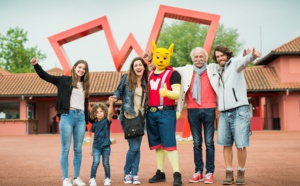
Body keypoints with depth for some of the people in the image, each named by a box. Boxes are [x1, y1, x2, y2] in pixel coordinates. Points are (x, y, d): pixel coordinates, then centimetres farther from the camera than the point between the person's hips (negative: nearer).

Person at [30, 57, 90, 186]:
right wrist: (36, 65, -14)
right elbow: (45, 76, 1)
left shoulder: (84, 85, 17)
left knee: (78, 149, 7)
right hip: (67, 116, -4)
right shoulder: (64, 80, 5)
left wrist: (86, 120, 13)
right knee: (65, 149, -2)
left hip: (80, 117, 4)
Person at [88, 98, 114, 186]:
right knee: (96, 162, -13)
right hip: (96, 146, 1)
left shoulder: (107, 121, -2)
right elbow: (93, 136, 9)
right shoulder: (94, 124, 5)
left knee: (106, 163, 7)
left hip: (106, 146, -1)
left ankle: (107, 179, 22)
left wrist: (111, 103, -39)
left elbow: (110, 113, -23)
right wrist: (91, 148, 9)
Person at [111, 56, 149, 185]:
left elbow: (147, 100, 13)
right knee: (134, 147, -8)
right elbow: (119, 91, 4)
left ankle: (135, 174, 13)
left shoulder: (146, 82, 8)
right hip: (128, 117, -3)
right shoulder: (126, 78, -2)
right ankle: (127, 173, 11)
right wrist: (115, 97, -16)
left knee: (137, 148, 4)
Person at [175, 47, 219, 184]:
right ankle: (198, 172, 13)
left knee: (209, 142, 0)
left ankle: (209, 172, 6)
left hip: (208, 109, -2)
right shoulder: (186, 70, 11)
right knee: (197, 143, 7)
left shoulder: (213, 69, 8)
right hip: (193, 110, 2)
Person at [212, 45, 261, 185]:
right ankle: (229, 174, 9)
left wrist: (252, 55, -44)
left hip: (239, 110, -5)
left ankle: (241, 173, 8)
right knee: (226, 144, 3)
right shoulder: (219, 73, 21)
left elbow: (244, 61, -22)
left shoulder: (234, 63, 3)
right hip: (224, 112, 6)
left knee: (241, 144, -5)